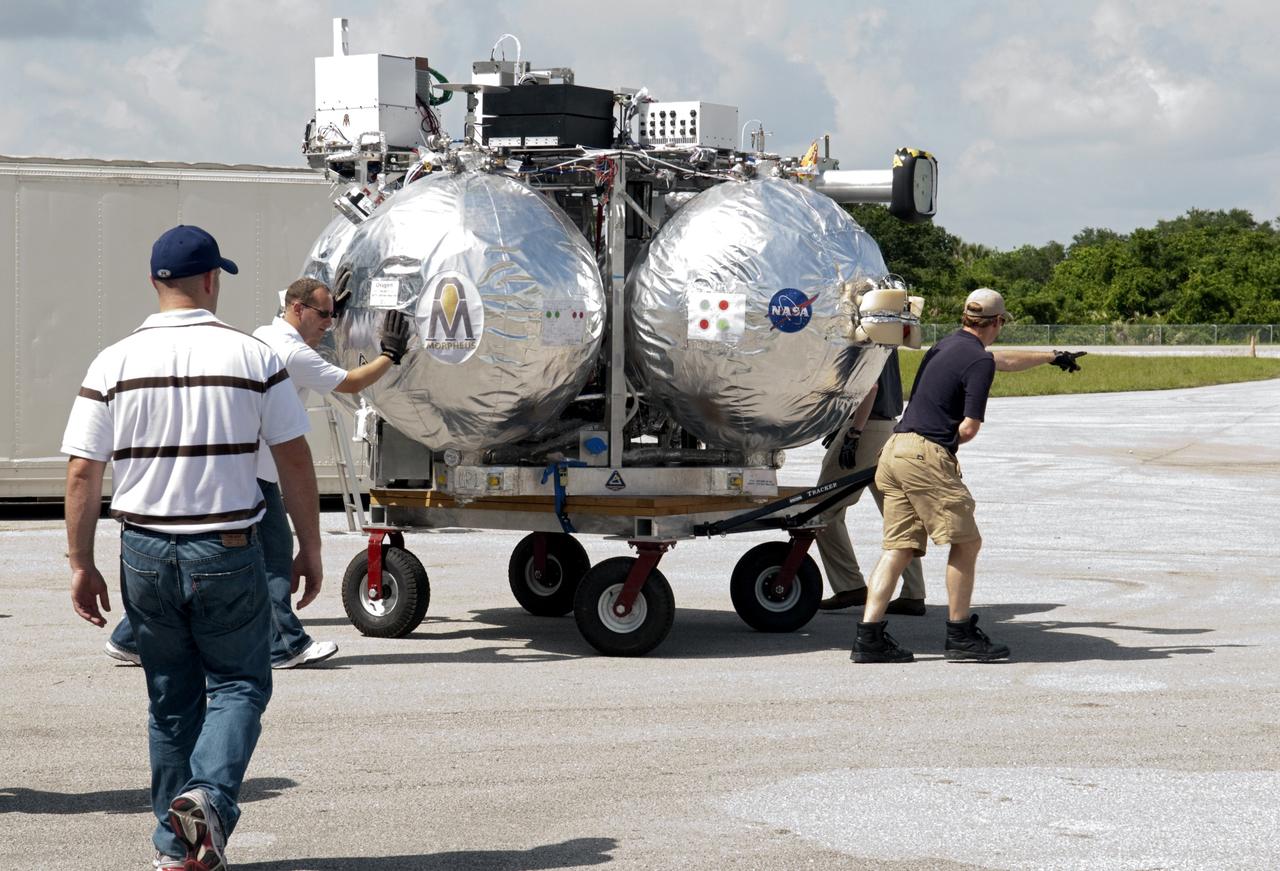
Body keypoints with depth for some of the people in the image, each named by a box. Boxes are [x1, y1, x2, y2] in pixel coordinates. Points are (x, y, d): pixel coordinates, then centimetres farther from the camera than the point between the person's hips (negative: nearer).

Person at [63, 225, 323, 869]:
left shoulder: (114, 363, -2)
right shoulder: (253, 358, -4)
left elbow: (82, 472, -3)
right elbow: (295, 460, -2)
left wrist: (81, 563, 5)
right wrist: (310, 549, 7)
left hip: (145, 553, 2)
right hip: (227, 551, -2)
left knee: (171, 700, 14)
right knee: (238, 683, 10)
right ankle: (207, 794, -15)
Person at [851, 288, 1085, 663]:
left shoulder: (948, 345, 21)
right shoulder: (979, 362, -7)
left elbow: (1004, 360, 39)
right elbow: (969, 427, -13)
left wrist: (1052, 357, 51)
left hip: (894, 449, 9)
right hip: (926, 455, -9)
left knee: (899, 547, 6)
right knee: (966, 542, 2)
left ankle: (869, 637, -2)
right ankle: (960, 635, 6)